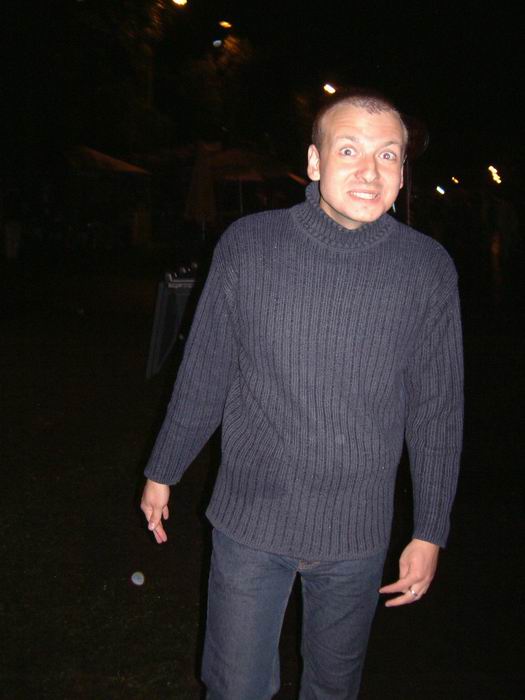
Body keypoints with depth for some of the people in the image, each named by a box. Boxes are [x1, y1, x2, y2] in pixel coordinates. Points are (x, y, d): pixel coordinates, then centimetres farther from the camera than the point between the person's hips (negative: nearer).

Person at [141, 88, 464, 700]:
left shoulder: (428, 269, -8)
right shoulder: (247, 245, -8)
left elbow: (437, 409, -1)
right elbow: (203, 373, 1)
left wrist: (430, 532, 2)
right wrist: (163, 470, 9)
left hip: (356, 533, 1)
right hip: (249, 517, 0)